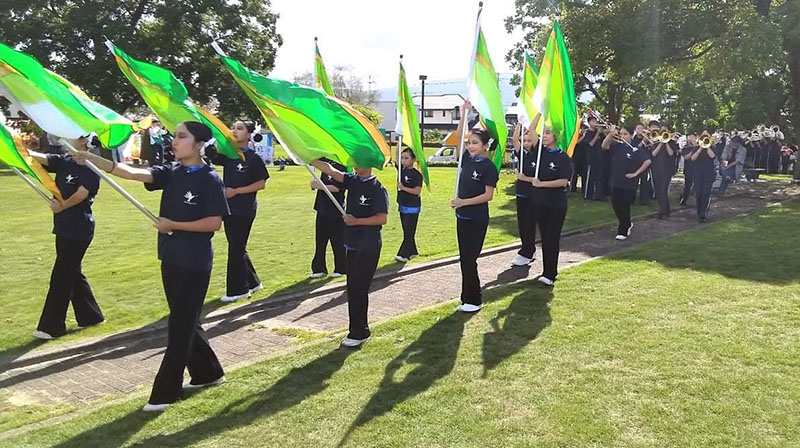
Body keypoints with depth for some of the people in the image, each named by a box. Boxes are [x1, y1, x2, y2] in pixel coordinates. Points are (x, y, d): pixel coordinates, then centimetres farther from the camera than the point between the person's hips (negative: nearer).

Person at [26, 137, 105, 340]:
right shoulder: (64, 161, 9)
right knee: (72, 274, 15)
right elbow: (39, 158, -1)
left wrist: (62, 206, -4)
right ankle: (91, 315, 28)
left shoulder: (90, 166, -13)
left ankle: (52, 327, 7)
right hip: (64, 227, 8)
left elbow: (82, 194, -18)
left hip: (78, 229, -8)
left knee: (61, 277, -3)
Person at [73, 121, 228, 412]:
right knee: (184, 321, 17)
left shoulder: (209, 180, -12)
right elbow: (133, 173, -6)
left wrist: (173, 225, -14)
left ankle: (166, 392, 9)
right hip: (171, 258, 7)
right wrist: (91, 159, -19)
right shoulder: (171, 173, 6)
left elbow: (214, 223, -16)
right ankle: (208, 373, 33)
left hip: (195, 263, -7)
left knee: (180, 325, 0)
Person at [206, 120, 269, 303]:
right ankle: (252, 282, 28)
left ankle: (237, 289, 9)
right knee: (237, 248, 14)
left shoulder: (253, 158, -9)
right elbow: (208, 151, -5)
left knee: (236, 248, -2)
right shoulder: (227, 154, 8)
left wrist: (236, 191, -15)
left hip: (244, 209, -7)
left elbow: (261, 184, -10)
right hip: (228, 207, 7)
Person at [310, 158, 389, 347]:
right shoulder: (353, 181, 7)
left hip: (368, 248, -8)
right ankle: (359, 330, 24)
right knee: (353, 288, 13)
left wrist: (356, 221, -18)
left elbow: (382, 218, -16)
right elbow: (330, 170, -3)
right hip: (353, 244, 8)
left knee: (358, 288, -4)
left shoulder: (377, 189, -13)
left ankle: (359, 332, 7)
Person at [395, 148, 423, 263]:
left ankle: (403, 254, -4)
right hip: (402, 205, 8)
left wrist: (403, 188, -21)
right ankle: (412, 251, 25)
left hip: (412, 207, -8)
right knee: (406, 231, 14)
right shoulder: (402, 169, 6)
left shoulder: (416, 174, -13)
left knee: (409, 232, -5)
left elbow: (417, 191, -18)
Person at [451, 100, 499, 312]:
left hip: (477, 219, -7)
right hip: (462, 216, 7)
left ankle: (473, 300, 8)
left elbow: (488, 195, -15)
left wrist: (464, 202, -19)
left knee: (469, 259, -4)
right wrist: (463, 115, -5)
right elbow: (458, 139, 4)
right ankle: (468, 298, 21)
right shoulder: (467, 159, 5)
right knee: (465, 259, 11)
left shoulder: (489, 167, -13)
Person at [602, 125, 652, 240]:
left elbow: (648, 161, -14)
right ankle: (628, 225, 34)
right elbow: (604, 146, -13)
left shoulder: (635, 150, -8)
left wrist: (636, 173, -13)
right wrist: (611, 134, -26)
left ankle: (623, 232, 14)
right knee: (616, 206, 12)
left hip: (628, 184, -5)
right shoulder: (617, 146, 4)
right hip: (616, 182, 5)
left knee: (624, 208, 2)